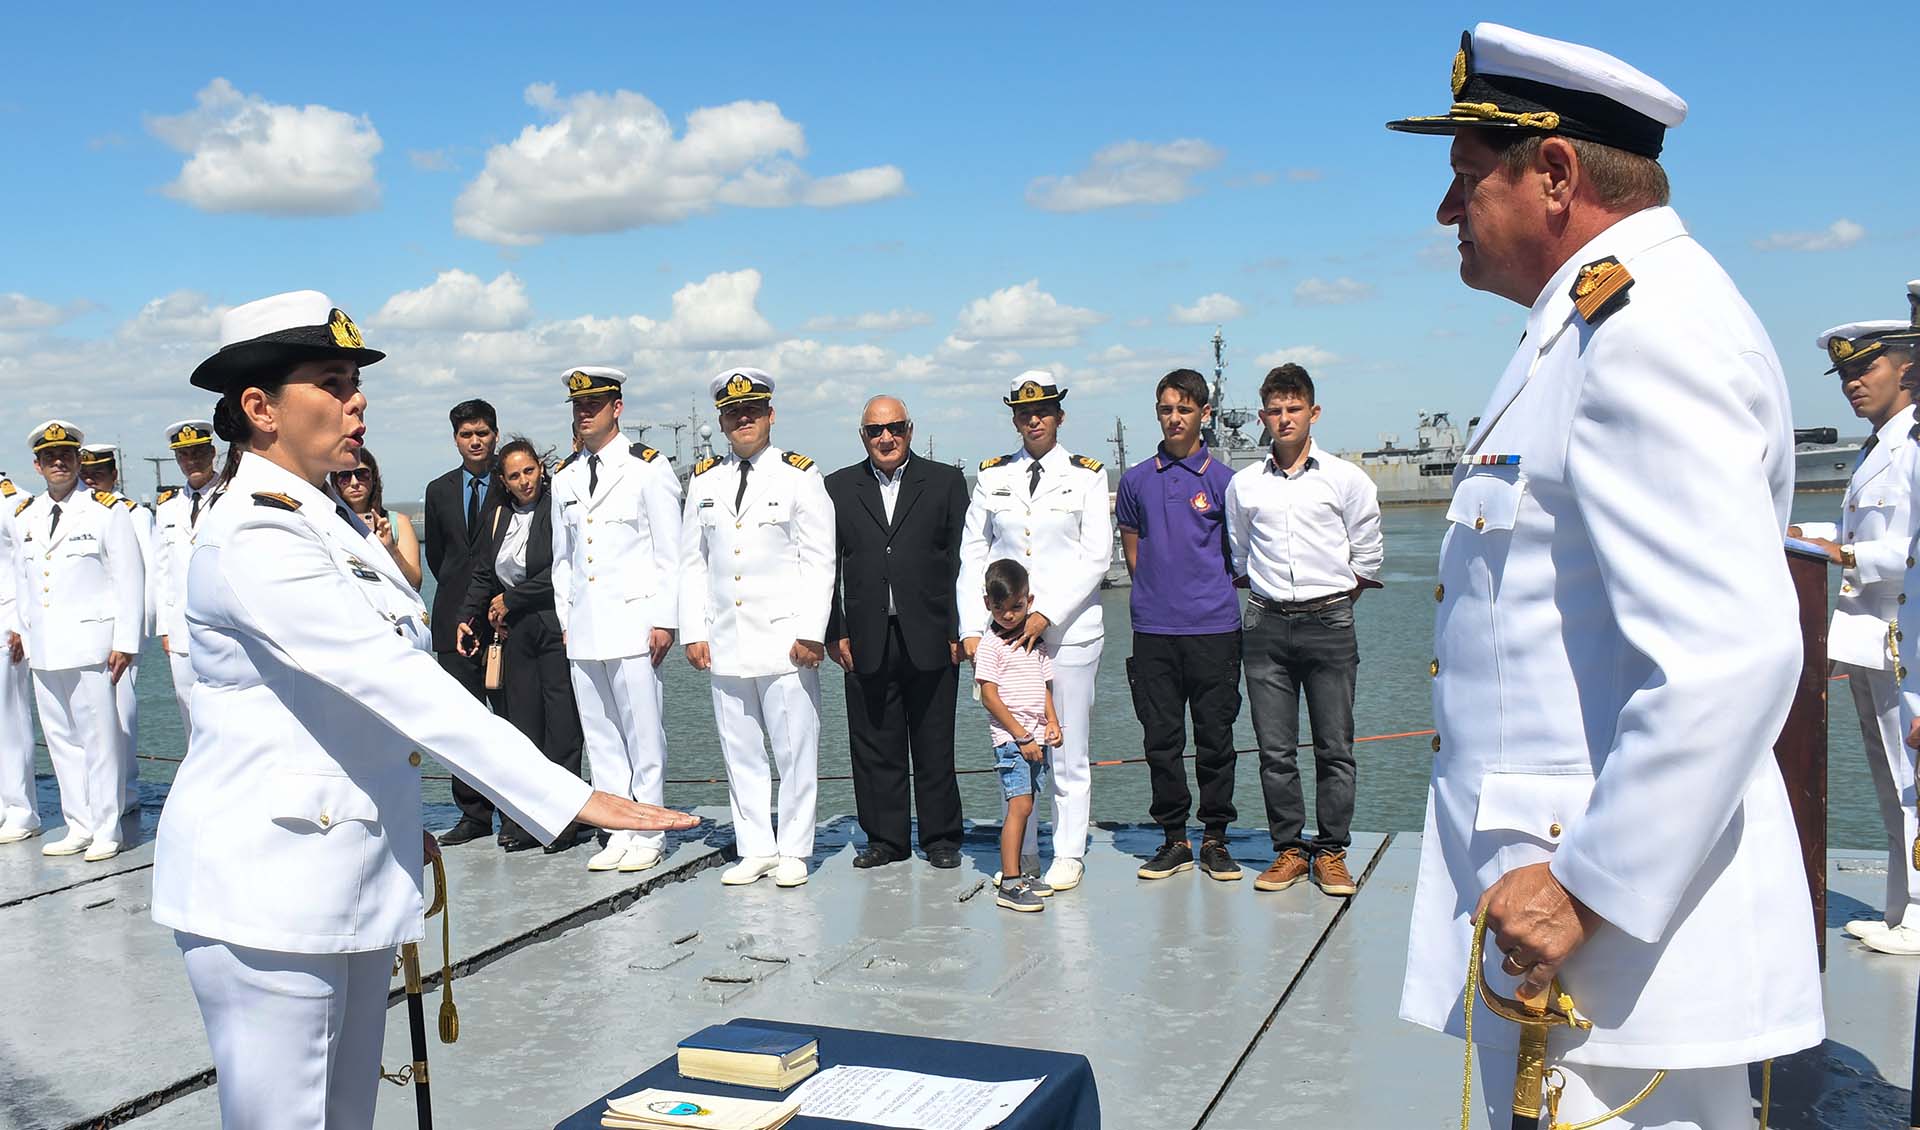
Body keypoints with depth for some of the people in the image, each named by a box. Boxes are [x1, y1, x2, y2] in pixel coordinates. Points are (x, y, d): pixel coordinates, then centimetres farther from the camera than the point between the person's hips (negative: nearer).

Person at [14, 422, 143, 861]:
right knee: (61, 739, 9)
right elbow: (21, 581, 22)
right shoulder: (24, 517, 14)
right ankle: (79, 827, 17)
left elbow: (130, 580, -5)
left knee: (100, 738, -2)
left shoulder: (106, 511, -2)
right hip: (44, 650, 5)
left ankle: (106, 830, 6)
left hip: (90, 644, -5)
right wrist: (25, 633, 15)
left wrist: (125, 642, -10)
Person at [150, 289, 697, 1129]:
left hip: (353, 878, 9)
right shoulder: (253, 539, -19)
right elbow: (397, 683, -28)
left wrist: (403, 830, 15)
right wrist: (569, 799, -30)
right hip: (269, 885, -9)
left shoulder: (331, 520, 11)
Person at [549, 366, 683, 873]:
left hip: (633, 623, -5)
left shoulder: (648, 468, -1)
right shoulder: (564, 480, 16)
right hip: (583, 631, 6)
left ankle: (648, 836, 6)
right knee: (600, 738, 7)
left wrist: (665, 620, -9)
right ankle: (618, 836, 15)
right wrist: (565, 619, 14)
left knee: (643, 734, -3)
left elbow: (669, 552, -4)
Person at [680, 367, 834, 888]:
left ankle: (792, 853, 10)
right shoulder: (704, 480, 13)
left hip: (783, 640, -4)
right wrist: (693, 632, 5)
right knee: (740, 751, 8)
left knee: (795, 750, -1)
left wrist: (810, 632, -10)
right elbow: (692, 562, 14)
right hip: (725, 643, 4)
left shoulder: (799, 475, 1)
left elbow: (819, 561, -3)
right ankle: (755, 849, 18)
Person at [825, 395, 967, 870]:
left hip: (930, 637, -1)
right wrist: (834, 632, 1)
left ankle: (941, 838, 18)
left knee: (935, 746, 6)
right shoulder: (839, 487, 9)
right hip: (867, 640, 2)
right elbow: (828, 565, 8)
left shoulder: (946, 482, 5)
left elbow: (962, 560, 2)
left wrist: (959, 630, -3)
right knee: (874, 746, 7)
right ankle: (885, 837, 18)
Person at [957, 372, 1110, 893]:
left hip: (1069, 628, -2)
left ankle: (1068, 855, 13)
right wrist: (971, 628, -1)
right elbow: (973, 555, 9)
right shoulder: (992, 477, 10)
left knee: (1068, 747, 2)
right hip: (1004, 630, 2)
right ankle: (1021, 854, 17)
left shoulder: (1086, 475, 3)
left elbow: (1097, 555, -5)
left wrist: (1047, 614, -14)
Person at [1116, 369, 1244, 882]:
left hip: (1213, 627, -2)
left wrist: (1213, 595, 7)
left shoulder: (1223, 479, 2)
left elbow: (1240, 552, 10)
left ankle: (1215, 839, 15)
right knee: (1162, 739, 6)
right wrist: (1157, 593, 10)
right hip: (1154, 628, 2)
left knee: (1215, 737, 3)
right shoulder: (1137, 480, 8)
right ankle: (1174, 839, 17)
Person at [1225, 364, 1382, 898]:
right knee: (1275, 748, 2)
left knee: (1335, 746, 0)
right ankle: (1289, 849, 12)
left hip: (1329, 623, -1)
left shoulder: (1345, 477, 3)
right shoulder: (1242, 484, 8)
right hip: (1266, 625, 2)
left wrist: (1334, 600, 11)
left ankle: (1331, 852, 10)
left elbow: (1367, 554, 10)